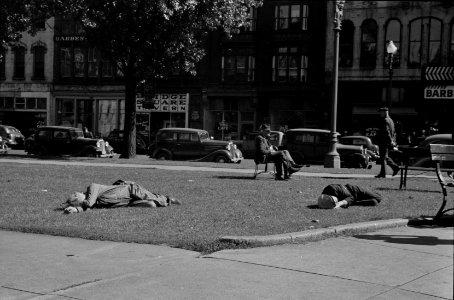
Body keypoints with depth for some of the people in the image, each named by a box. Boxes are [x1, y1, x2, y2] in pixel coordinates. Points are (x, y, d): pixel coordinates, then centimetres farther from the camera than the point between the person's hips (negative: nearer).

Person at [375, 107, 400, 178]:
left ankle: (383, 173, -3)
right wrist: (393, 141, 22)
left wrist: (390, 141, -25)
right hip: (388, 142, 10)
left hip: (383, 142, -10)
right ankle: (395, 167, 8)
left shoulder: (385, 120, -14)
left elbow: (386, 132, -22)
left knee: (383, 157, -5)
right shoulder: (390, 120, 17)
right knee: (385, 157, 16)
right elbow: (394, 132, 21)